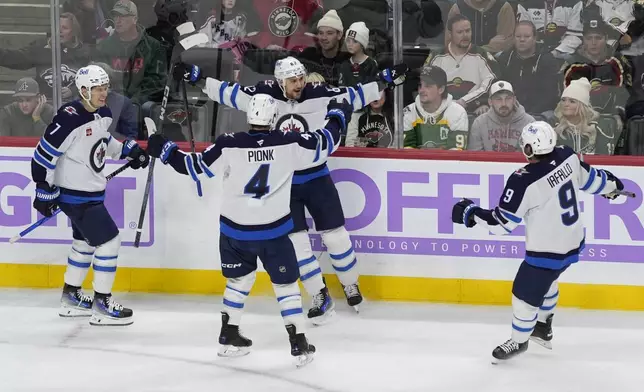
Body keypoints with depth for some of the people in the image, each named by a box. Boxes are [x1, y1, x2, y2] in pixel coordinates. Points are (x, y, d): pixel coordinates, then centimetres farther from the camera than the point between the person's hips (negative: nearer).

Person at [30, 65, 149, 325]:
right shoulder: (70, 118, -24)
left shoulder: (103, 114, 3)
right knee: (108, 241, -9)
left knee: (85, 243, 21)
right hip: (74, 194, -10)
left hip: (92, 192, 10)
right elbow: (44, 154, -20)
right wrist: (44, 191, -18)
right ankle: (102, 305, -1)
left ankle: (71, 298, 35)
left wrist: (128, 150, 14)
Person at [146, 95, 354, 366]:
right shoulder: (289, 144, -12)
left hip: (235, 230, 2)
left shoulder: (229, 147, -12)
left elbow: (194, 167, -6)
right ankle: (299, 345, 5)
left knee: (240, 278, 23)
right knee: (286, 283, 9)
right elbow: (326, 143, 0)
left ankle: (229, 336, 27)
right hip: (274, 231, -2)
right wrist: (338, 114, 18)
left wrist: (165, 150, 8)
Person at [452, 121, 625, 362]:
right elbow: (588, 178, 9)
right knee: (545, 281, 32)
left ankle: (519, 341, 30)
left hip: (548, 251, -8)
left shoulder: (524, 181, -29)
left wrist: (470, 213, -9)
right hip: (573, 241, 8)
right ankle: (543, 327, 49)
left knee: (526, 294, 11)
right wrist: (610, 184, 30)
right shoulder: (568, 157, -11)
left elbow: (502, 222, -22)